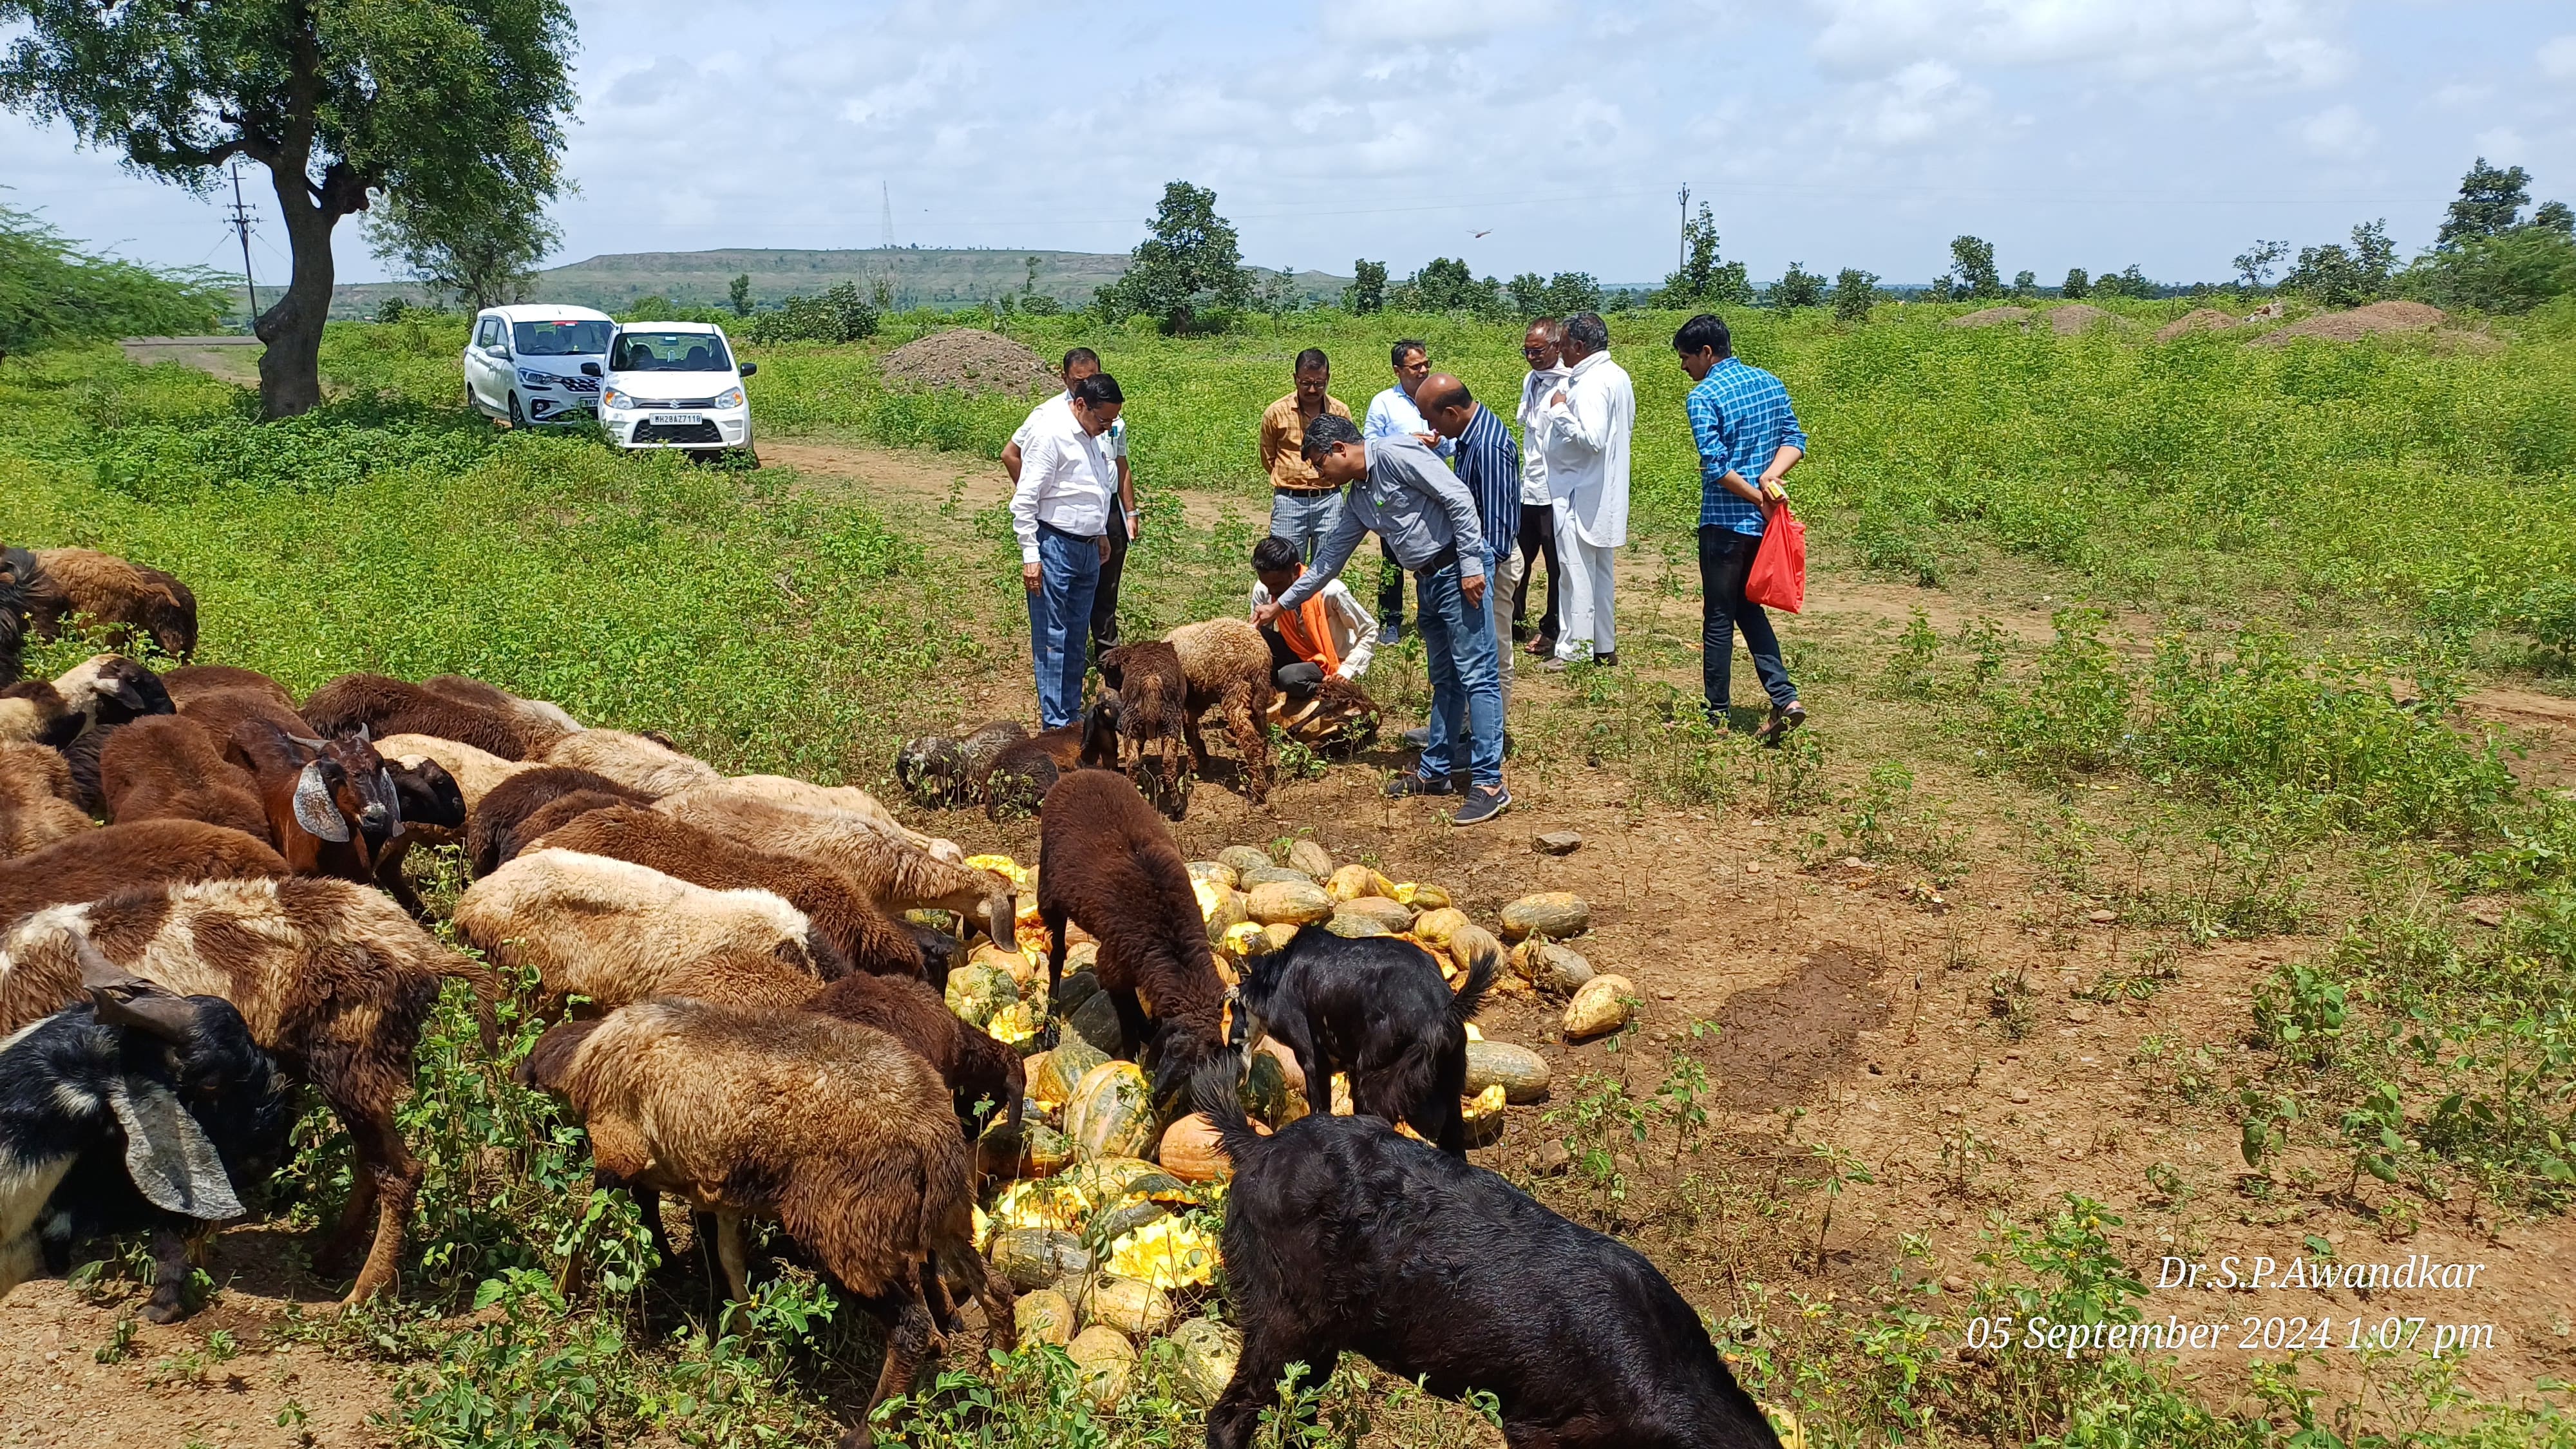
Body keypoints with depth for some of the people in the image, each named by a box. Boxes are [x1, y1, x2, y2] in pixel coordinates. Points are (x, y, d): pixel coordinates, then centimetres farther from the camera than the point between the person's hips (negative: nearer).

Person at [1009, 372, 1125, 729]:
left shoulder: (1093, 437, 11)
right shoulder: (1050, 434, -15)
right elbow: (1025, 500, -17)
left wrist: (1101, 533, 26)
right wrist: (1030, 556, -18)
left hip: (1088, 550, 9)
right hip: (1054, 548, -8)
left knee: (1077, 636, 13)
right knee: (1052, 638, -4)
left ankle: (1072, 713, 22)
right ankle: (1055, 723, -1)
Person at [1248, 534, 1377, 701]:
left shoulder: (1330, 591, -26)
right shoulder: (1262, 591, -14)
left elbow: (1369, 631, -15)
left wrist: (1344, 674, -21)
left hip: (1329, 664, -4)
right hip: (1297, 654, 4)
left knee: (1290, 678, -36)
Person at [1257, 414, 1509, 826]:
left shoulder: (1394, 454, -11)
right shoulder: (1358, 499, 17)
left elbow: (1458, 498, -17)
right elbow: (1330, 558, 25)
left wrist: (1471, 565, -19)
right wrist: (1281, 605, 28)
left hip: (1457, 573, -10)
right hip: (1426, 582, 10)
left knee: (1475, 676, -9)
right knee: (1444, 680, 16)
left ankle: (1489, 784, -9)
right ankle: (1435, 772, 24)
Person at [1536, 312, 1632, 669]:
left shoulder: (1591, 384, -21)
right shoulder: (1618, 377, 10)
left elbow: (1592, 439, -30)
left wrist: (1560, 411, -18)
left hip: (1581, 496, -10)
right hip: (1606, 496, 10)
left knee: (1578, 573, -3)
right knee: (1601, 572, 16)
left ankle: (1574, 650, 3)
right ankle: (1604, 646, 24)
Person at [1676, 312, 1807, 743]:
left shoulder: (1703, 397, -14)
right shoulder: (1770, 383, 9)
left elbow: (1715, 466, -22)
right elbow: (1795, 440, 4)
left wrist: (1757, 496, -12)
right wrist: (1770, 477, -10)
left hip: (1724, 522, -7)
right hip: (1763, 523, 7)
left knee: (1719, 617, 4)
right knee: (1749, 607, 18)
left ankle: (1716, 713, 13)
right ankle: (1785, 697, 5)